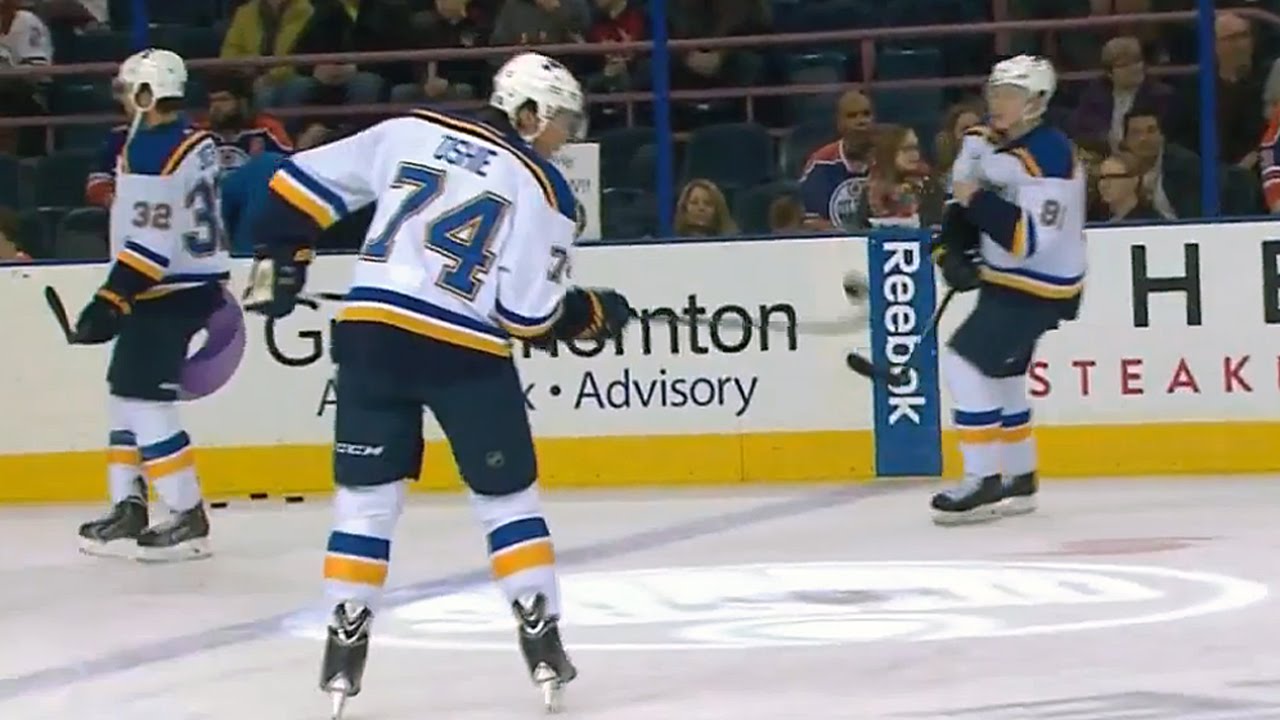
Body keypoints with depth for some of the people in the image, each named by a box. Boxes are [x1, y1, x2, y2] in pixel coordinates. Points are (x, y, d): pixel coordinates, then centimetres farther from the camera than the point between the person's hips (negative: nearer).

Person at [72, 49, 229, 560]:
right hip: (199, 283, 10)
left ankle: (188, 518, -6)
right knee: (126, 391, 16)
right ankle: (129, 506, 21)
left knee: (145, 399, -8)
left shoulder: (149, 153, -19)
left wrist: (109, 303, -21)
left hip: (168, 295, -10)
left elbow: (149, 244, -23)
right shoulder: (197, 144, 9)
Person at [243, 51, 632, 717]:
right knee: (507, 497, 13)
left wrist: (278, 258, 20)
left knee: (366, 496, 11)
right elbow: (528, 313, -4)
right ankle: (542, 643, 10)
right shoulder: (542, 188, 0)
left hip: (372, 334, 3)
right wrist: (591, 313, 13)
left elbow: (303, 183, 10)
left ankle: (344, 649, 8)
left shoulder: (409, 132, 10)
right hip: (466, 353, -3)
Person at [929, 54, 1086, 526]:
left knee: (966, 363, -16)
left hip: (1039, 288, -9)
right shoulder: (984, 142, 2)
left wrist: (979, 201, -29)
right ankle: (1020, 482, 32)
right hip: (1002, 280, 9)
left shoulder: (1048, 156, -24)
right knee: (999, 377, 17)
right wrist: (952, 250, 0)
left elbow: (1032, 241, -30)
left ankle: (984, 482, -12)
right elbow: (964, 205, 17)